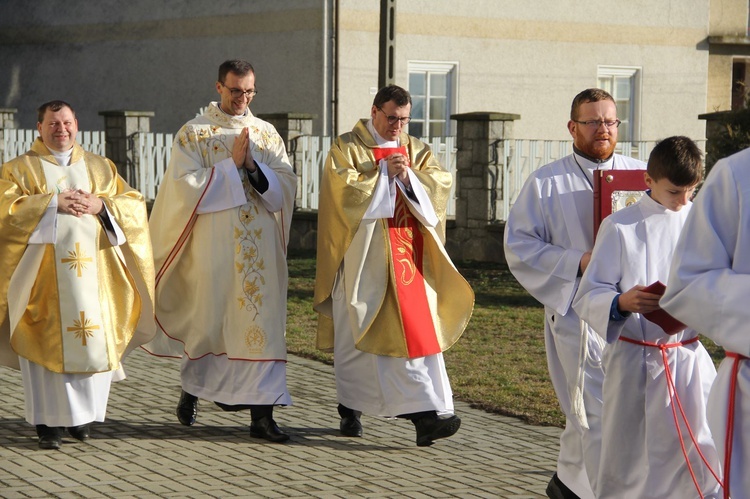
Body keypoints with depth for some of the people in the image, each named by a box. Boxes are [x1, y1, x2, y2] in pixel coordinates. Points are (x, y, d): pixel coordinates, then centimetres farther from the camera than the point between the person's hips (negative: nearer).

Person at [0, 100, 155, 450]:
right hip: (43, 275, -2)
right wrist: (54, 202, -16)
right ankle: (48, 422, 2)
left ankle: (82, 414, 13)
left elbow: (135, 204, 9)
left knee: (95, 340, -2)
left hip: (93, 273, 3)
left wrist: (100, 205, -10)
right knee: (47, 343, -5)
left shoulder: (101, 167, 17)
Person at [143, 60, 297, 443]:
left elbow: (286, 186, 3)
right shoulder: (193, 134, 2)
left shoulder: (267, 134, 11)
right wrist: (232, 164, -13)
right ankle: (192, 390, 30)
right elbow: (187, 185, -10)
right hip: (212, 245, -2)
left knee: (261, 322, -4)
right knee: (208, 318, 6)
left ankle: (261, 413, -4)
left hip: (260, 248, 2)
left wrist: (253, 166, -13)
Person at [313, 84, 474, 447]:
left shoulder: (416, 150, 14)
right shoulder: (347, 148, 1)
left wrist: (408, 177, -14)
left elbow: (441, 183, 1)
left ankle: (426, 415, -8)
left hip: (408, 252, 4)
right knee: (356, 332, 2)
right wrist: (384, 172, -14)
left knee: (419, 330, -6)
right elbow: (343, 188, -15)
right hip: (364, 256, -4)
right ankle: (350, 409, 15)